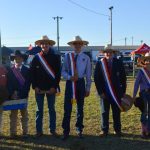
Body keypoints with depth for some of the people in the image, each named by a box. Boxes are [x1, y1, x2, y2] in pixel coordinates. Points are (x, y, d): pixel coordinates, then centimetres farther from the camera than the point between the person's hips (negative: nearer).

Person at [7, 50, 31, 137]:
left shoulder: (27, 70, 1)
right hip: (13, 97, 1)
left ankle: (25, 132, 16)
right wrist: (12, 93, -10)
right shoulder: (10, 71, 3)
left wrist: (25, 94, -13)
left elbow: (28, 83, -4)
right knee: (13, 115, 7)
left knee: (24, 114, 8)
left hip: (23, 96, 0)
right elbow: (8, 84, 1)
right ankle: (13, 132, 14)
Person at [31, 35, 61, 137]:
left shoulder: (55, 57, 0)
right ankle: (39, 130, 18)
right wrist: (35, 86, -6)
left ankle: (53, 130, 19)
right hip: (39, 88, 1)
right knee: (39, 110, 8)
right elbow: (32, 72, 1)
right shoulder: (36, 57, 2)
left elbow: (58, 73, -3)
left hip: (51, 88, 0)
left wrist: (54, 87, -9)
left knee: (52, 109, 9)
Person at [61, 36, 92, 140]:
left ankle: (79, 130, 28)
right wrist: (70, 77, -19)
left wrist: (88, 88, 3)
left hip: (81, 83, 1)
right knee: (67, 108, -2)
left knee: (80, 107, 12)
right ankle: (66, 131, 10)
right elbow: (63, 71, 1)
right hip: (70, 83, -1)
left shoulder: (86, 58, 0)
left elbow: (88, 75, 4)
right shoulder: (68, 56, -1)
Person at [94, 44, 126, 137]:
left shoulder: (119, 63, 1)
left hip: (116, 92, 1)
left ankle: (117, 130, 22)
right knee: (104, 112, 7)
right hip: (104, 92, 0)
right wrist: (100, 92, -7)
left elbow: (123, 77, 4)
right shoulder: (99, 63, -1)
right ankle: (104, 130, 18)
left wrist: (123, 91, 0)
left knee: (117, 112, 9)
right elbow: (96, 78, -2)